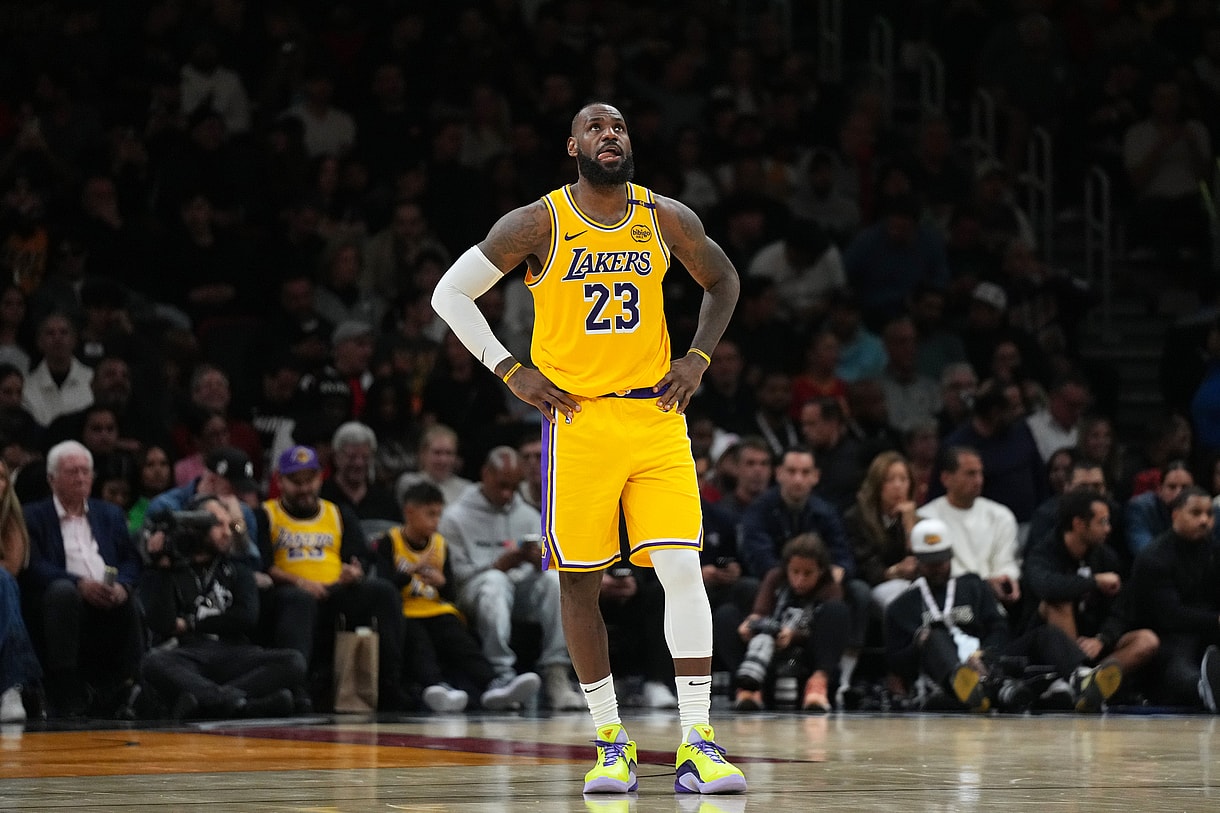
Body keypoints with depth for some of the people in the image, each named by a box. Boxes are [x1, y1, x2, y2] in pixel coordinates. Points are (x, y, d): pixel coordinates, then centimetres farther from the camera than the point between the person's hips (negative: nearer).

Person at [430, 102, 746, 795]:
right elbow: (451, 294, 1)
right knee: (580, 580, 3)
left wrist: (697, 359, 7)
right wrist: (511, 371, -5)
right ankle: (611, 739, 16)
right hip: (577, 418, -1)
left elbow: (723, 281, 20)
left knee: (683, 569, -11)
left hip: (656, 414, 1)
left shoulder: (666, 219, 3)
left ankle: (697, 744, -10)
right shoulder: (538, 224, -5)